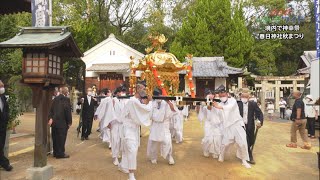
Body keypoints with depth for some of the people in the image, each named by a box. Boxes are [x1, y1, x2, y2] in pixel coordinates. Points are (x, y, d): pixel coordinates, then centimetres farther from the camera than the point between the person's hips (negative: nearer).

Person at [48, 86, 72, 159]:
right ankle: (60, 153, 8)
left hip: (54, 122, 7)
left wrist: (50, 118, 2)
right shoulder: (66, 99, -13)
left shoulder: (55, 99, 9)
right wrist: (69, 122, -7)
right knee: (61, 138, 2)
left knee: (55, 137, 14)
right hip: (62, 122, -7)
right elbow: (68, 111, -14)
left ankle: (55, 152, 25)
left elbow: (51, 109, 7)